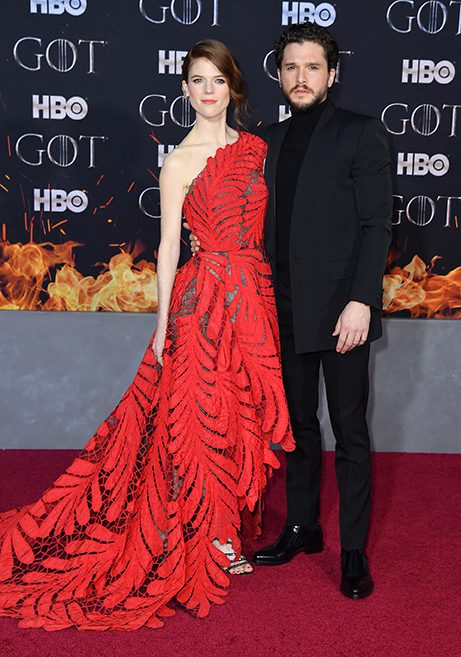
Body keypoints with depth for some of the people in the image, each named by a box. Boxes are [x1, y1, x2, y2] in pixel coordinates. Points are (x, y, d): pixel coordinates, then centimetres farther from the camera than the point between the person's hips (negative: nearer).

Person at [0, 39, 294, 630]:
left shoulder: (254, 147, 11)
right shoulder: (179, 161, -4)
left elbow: (262, 223, 15)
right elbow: (169, 245, -5)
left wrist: (270, 293, 10)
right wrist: (163, 323, -6)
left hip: (255, 293, 5)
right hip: (206, 295, -5)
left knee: (247, 410, 11)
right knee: (204, 414, 1)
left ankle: (234, 522, 29)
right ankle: (212, 539, 17)